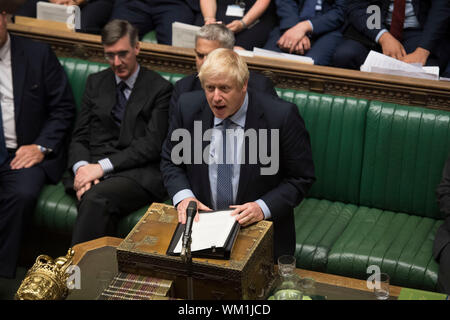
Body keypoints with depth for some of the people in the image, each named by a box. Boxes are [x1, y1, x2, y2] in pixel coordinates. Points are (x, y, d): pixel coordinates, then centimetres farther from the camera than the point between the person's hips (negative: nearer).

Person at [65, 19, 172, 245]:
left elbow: (151, 144, -5)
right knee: (92, 200, -33)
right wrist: (81, 167, -8)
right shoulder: (95, 83, 20)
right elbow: (80, 136, 15)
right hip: (92, 168, 3)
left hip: (138, 173, -3)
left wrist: (103, 166, -14)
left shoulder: (160, 88, 5)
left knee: (96, 198, -35)